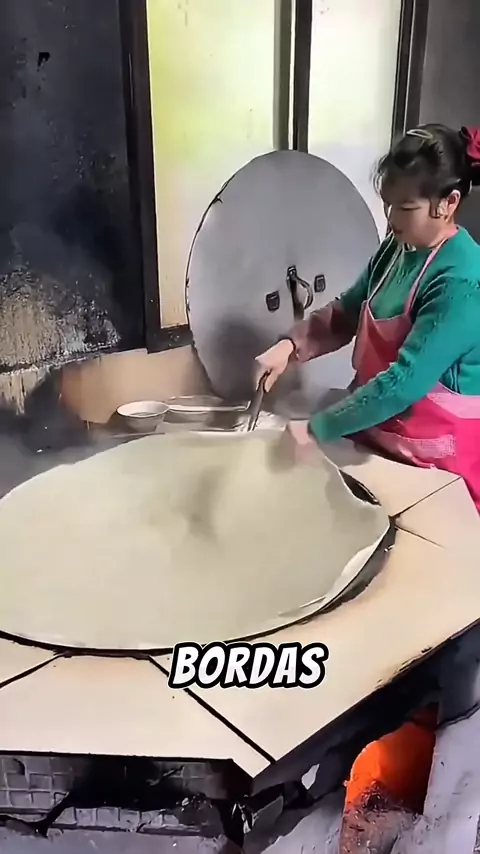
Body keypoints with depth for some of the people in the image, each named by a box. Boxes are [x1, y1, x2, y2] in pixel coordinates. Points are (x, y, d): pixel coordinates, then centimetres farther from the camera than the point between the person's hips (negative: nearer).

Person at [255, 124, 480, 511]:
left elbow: (404, 382, -31)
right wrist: (290, 345, -8)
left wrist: (314, 429, -27)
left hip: (435, 453, -6)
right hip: (379, 434, 7)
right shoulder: (396, 248, -1)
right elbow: (345, 313, 9)